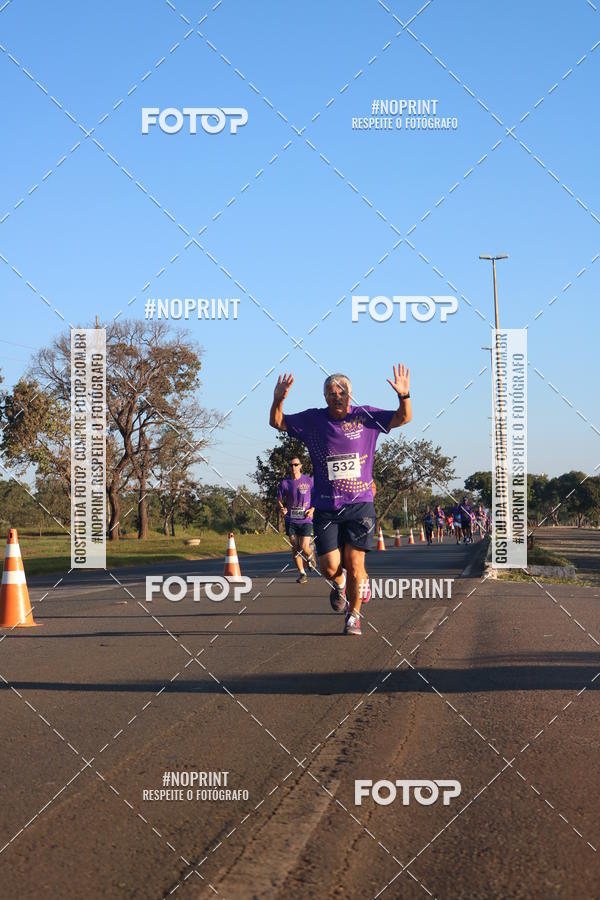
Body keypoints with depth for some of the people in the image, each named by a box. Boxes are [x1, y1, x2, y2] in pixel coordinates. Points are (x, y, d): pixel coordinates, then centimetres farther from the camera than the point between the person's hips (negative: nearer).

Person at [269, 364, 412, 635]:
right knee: (329, 566, -6)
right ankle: (339, 584, 31)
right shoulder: (313, 420, 3)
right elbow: (277, 423, 8)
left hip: (360, 504, -1)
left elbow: (403, 418, 2)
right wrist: (278, 400, -12)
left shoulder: (365, 417, 2)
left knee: (354, 562, -7)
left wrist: (404, 396, -18)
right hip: (326, 507, 1)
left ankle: (354, 615, 13)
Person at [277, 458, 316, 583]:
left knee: (304, 548, -11)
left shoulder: (309, 481, -1)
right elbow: (279, 500, 10)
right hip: (291, 520, 2)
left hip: (305, 520, -2)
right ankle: (302, 573, 14)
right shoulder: (285, 483, 2)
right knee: (295, 548, 1)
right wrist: (282, 508, -12)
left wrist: (312, 509, -7)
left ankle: (310, 557, 25)